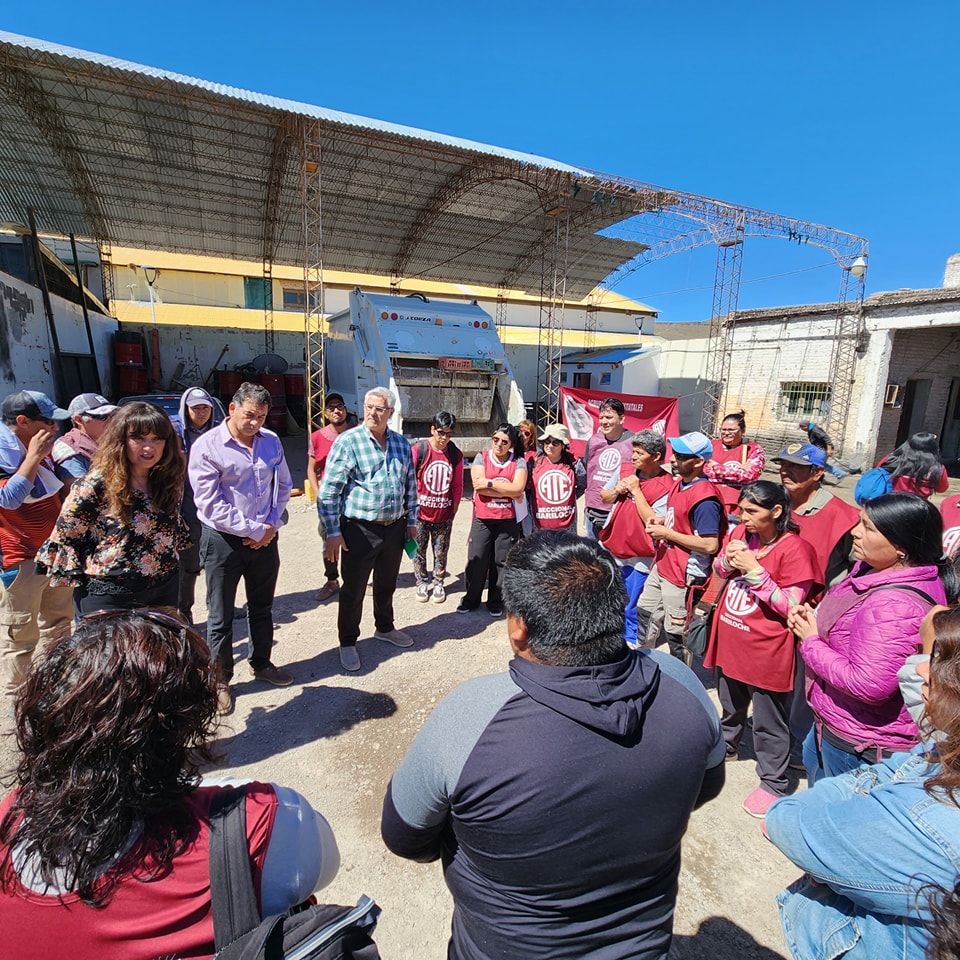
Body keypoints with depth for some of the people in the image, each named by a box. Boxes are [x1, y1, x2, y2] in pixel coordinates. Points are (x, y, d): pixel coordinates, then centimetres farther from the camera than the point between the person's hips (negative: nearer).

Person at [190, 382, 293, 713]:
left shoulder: (271, 441, 1)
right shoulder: (206, 446, -14)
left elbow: (283, 485, 9)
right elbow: (211, 504, -17)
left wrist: (272, 525, -4)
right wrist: (255, 531, -15)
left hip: (265, 539, 5)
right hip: (224, 541, -4)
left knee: (262, 607, 19)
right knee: (221, 616, 10)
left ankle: (261, 663, 40)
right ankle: (220, 680, 28)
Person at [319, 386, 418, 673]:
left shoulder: (401, 443, 5)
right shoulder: (348, 441, -11)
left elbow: (410, 485, 14)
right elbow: (329, 491, -12)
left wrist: (411, 520, 13)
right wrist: (333, 532, -14)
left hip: (395, 528, 5)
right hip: (360, 530, -5)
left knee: (387, 584, 21)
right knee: (353, 589, 7)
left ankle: (384, 628, 43)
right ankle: (348, 642, 26)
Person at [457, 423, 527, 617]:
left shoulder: (519, 462, 3)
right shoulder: (481, 458, 4)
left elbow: (518, 488, -11)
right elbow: (479, 485, -11)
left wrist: (490, 483, -12)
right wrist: (508, 491, -11)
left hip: (508, 521, 0)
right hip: (482, 520, 0)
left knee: (502, 562, 8)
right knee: (476, 560, 5)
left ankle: (496, 601, 25)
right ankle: (471, 598, 24)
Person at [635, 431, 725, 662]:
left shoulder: (705, 497, -24)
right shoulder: (679, 483, 5)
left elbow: (710, 545, -27)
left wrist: (667, 534, -22)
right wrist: (661, 520, 1)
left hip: (682, 577, -10)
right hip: (661, 566, 10)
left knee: (677, 635, 6)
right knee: (645, 614, 26)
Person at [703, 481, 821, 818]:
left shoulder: (795, 548, -19)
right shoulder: (739, 533, -2)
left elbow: (791, 607, -19)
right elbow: (719, 570, 11)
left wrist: (753, 569, -26)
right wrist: (728, 559, -11)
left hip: (766, 648, -6)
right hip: (730, 638, 6)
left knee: (769, 722, 11)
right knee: (731, 704, 27)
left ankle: (774, 783, 29)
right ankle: (726, 744, 50)